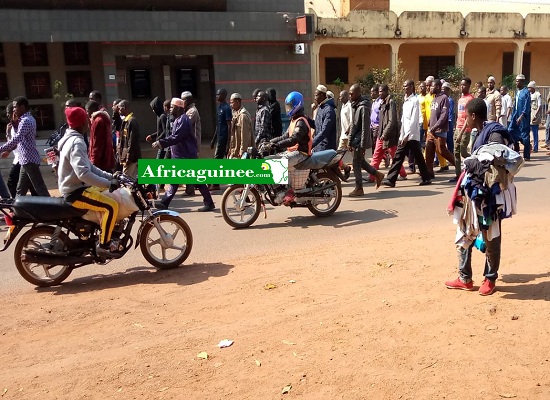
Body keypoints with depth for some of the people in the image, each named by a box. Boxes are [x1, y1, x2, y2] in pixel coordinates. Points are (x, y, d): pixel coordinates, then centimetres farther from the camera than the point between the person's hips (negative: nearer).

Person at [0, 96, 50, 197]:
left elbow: (16, 139, -25)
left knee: (40, 188, -7)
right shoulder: (27, 119, 17)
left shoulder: (25, 121, -15)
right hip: (27, 160, 10)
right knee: (20, 190, 15)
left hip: (29, 160, -10)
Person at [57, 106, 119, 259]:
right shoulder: (77, 142, -20)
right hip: (76, 192, -11)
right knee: (111, 206, -22)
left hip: (77, 188, 11)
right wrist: (108, 183, -29)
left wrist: (110, 176, 9)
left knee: (111, 196, 19)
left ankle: (105, 236, 25)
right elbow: (83, 173, -32)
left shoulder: (73, 139, 14)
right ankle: (103, 245, -12)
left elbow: (88, 166, 18)